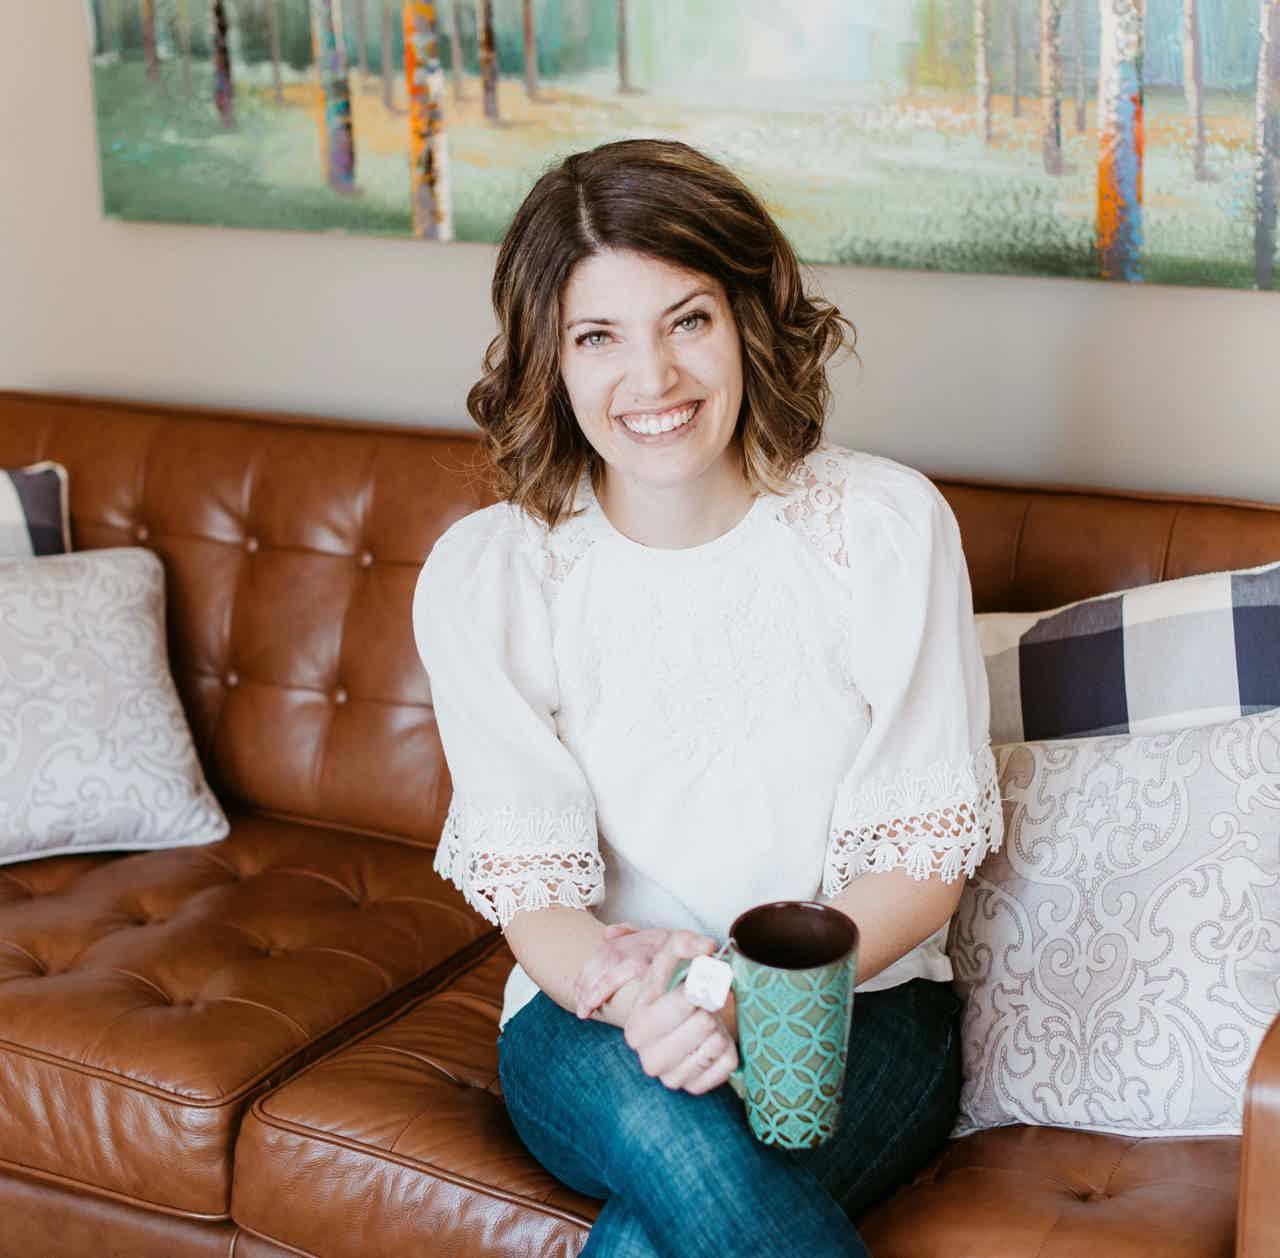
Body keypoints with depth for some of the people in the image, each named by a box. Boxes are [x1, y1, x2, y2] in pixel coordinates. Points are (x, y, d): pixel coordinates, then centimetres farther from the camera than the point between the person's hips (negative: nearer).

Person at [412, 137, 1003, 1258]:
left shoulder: (883, 524, -8)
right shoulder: (484, 576, -6)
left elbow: (928, 852, -6)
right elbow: (531, 887, -5)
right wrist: (637, 994, -29)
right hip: (598, 1021, 2)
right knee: (661, 1123, -34)